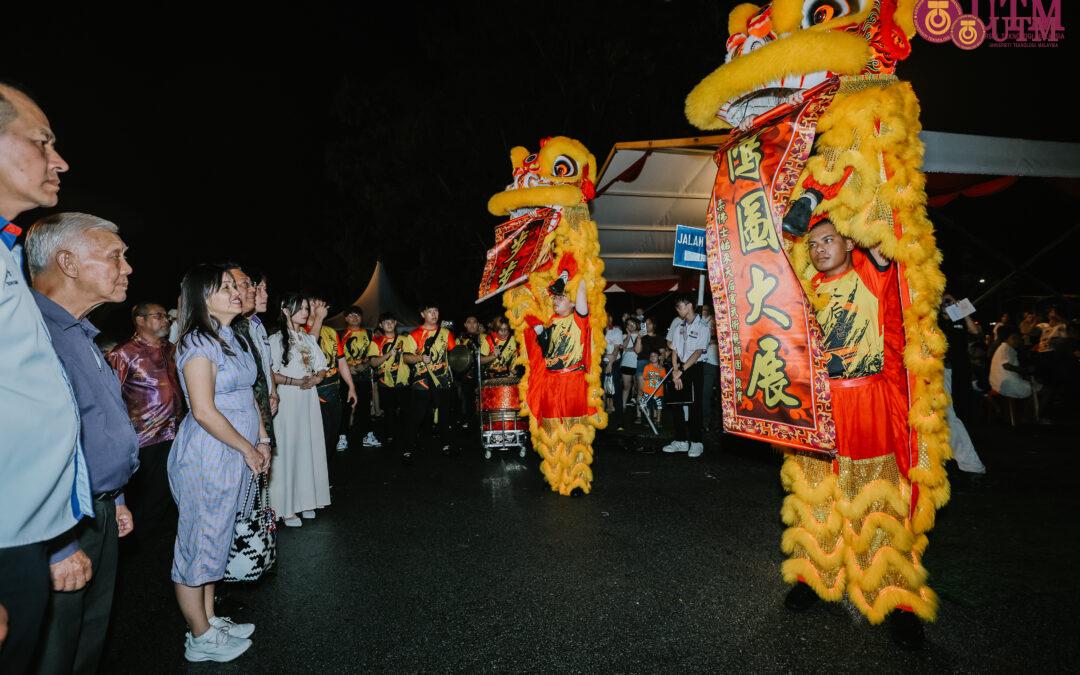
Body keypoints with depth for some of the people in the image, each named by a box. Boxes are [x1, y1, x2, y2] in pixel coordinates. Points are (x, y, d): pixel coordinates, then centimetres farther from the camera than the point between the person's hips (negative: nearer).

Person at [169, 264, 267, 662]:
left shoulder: (237, 339, 10)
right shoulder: (198, 343, -16)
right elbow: (204, 411, -21)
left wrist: (262, 441, 6)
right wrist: (247, 449, -13)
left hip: (237, 457, 9)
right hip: (208, 456, -9)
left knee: (216, 539, 18)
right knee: (199, 542, 5)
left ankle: (210, 619, 33)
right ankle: (200, 638, 19)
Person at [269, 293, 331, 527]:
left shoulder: (309, 339, 14)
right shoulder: (276, 339, -4)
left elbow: (322, 368, 16)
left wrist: (315, 378, -4)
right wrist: (295, 381, -18)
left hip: (309, 399, 6)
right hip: (287, 400, -6)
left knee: (309, 446, 7)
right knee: (288, 449, -3)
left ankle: (305, 500, 18)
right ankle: (286, 507, 5)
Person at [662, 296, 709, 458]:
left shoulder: (702, 327, -8)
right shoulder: (676, 323, 5)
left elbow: (698, 352, -13)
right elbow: (674, 349, 4)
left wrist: (681, 371, -17)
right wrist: (675, 371, -3)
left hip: (694, 368, -5)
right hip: (678, 367, 5)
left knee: (694, 405, -4)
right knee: (675, 403, 5)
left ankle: (696, 442, 6)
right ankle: (681, 441, 15)